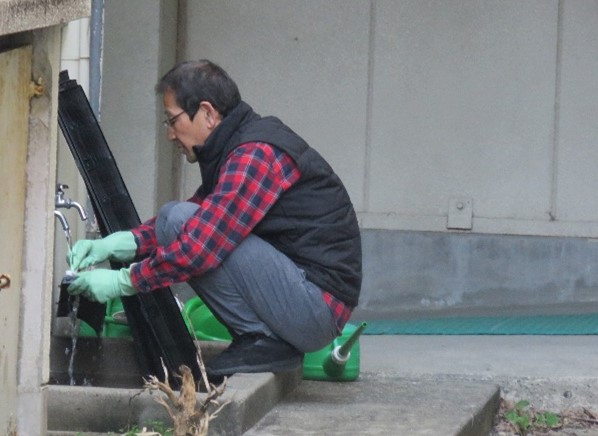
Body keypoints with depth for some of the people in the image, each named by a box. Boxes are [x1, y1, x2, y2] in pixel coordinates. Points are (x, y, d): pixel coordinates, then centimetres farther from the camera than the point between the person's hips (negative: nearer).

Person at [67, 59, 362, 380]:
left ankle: (261, 340, -10)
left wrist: (123, 282, -13)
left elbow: (203, 244, -22)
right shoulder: (239, 150, 15)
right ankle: (267, 338, 7)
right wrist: (116, 243, 5)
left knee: (178, 220, -16)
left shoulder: (256, 154, -17)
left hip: (316, 305, -10)